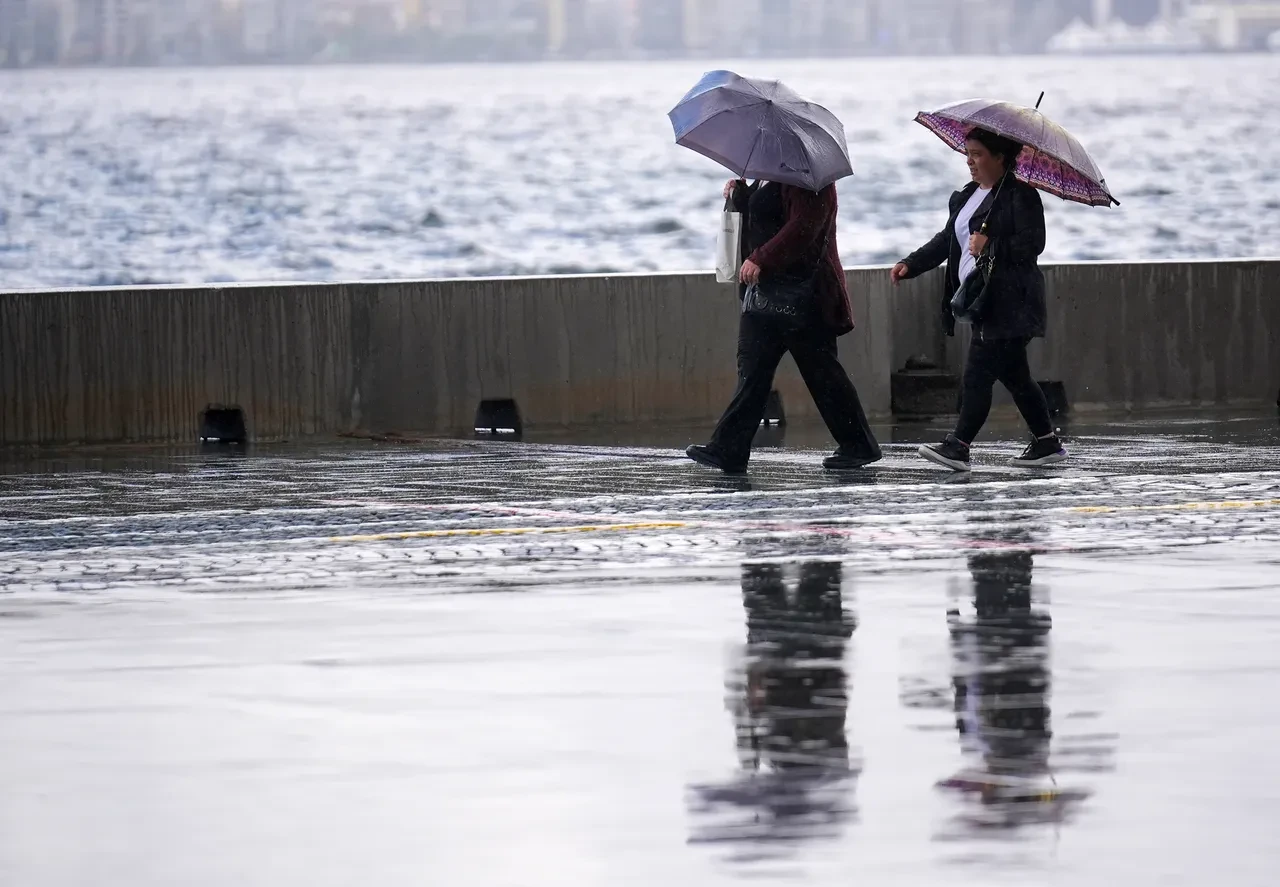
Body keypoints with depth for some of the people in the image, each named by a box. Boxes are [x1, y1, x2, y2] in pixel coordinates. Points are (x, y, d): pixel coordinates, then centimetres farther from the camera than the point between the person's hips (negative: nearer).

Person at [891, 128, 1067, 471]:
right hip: (983, 302, 9)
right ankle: (1047, 443, 23)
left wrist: (990, 247, -26)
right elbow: (947, 239, 21)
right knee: (1014, 375, 14)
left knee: (978, 373, -14)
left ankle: (958, 446, -17)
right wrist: (912, 264, 10)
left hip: (1007, 303, -9)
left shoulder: (1020, 195, -10)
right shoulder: (967, 196, 18)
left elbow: (1033, 244, -17)